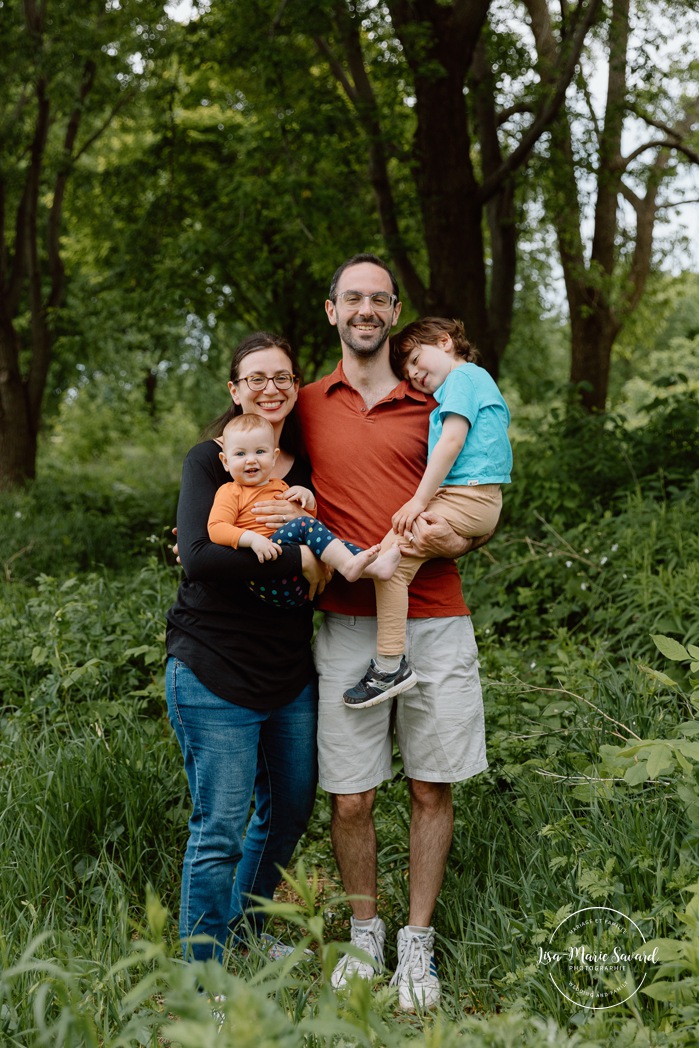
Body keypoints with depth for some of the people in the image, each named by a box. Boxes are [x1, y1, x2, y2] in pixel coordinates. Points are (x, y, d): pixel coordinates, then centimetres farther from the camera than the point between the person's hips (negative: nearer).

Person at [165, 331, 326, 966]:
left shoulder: (306, 470, 11)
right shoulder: (209, 462, -6)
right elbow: (199, 555, -21)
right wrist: (297, 560, -21)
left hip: (291, 674, 6)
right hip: (214, 674, -6)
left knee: (290, 809, 17)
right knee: (220, 830, -4)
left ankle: (245, 933, 39)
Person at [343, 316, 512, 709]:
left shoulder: (463, 375, -2)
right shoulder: (479, 382, 28)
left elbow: (452, 440, -14)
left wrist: (419, 500, -14)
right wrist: (427, 499, 19)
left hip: (467, 497, -11)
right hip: (481, 503, 11)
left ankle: (391, 666, -23)